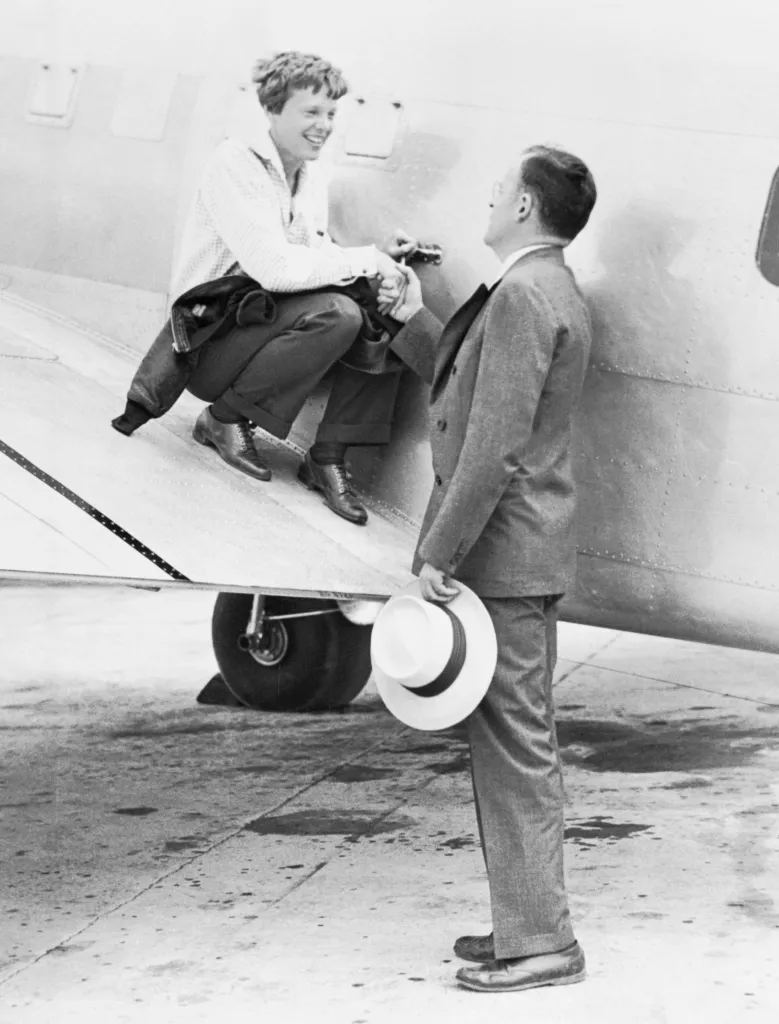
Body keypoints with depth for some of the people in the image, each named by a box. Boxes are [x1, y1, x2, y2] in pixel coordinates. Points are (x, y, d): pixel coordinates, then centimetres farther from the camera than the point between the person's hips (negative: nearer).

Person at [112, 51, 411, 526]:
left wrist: (382, 257, -12)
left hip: (262, 322, 8)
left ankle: (329, 456, -7)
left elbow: (316, 261, 7)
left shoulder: (311, 179, 13)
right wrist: (367, 259, -21)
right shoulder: (236, 164, -15)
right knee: (337, 314, -29)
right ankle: (228, 416, -11)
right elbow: (276, 268, -26)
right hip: (210, 338, -8)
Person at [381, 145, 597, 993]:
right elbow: (471, 390, 22)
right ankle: (526, 922, 24)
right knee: (519, 744, 15)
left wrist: (440, 552, -19)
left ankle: (539, 941, 1)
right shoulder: (550, 292, 16)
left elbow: (495, 445, -22)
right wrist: (417, 324, 18)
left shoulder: (522, 296, -17)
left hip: (503, 553, -10)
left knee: (514, 746, -5)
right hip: (525, 555, 10)